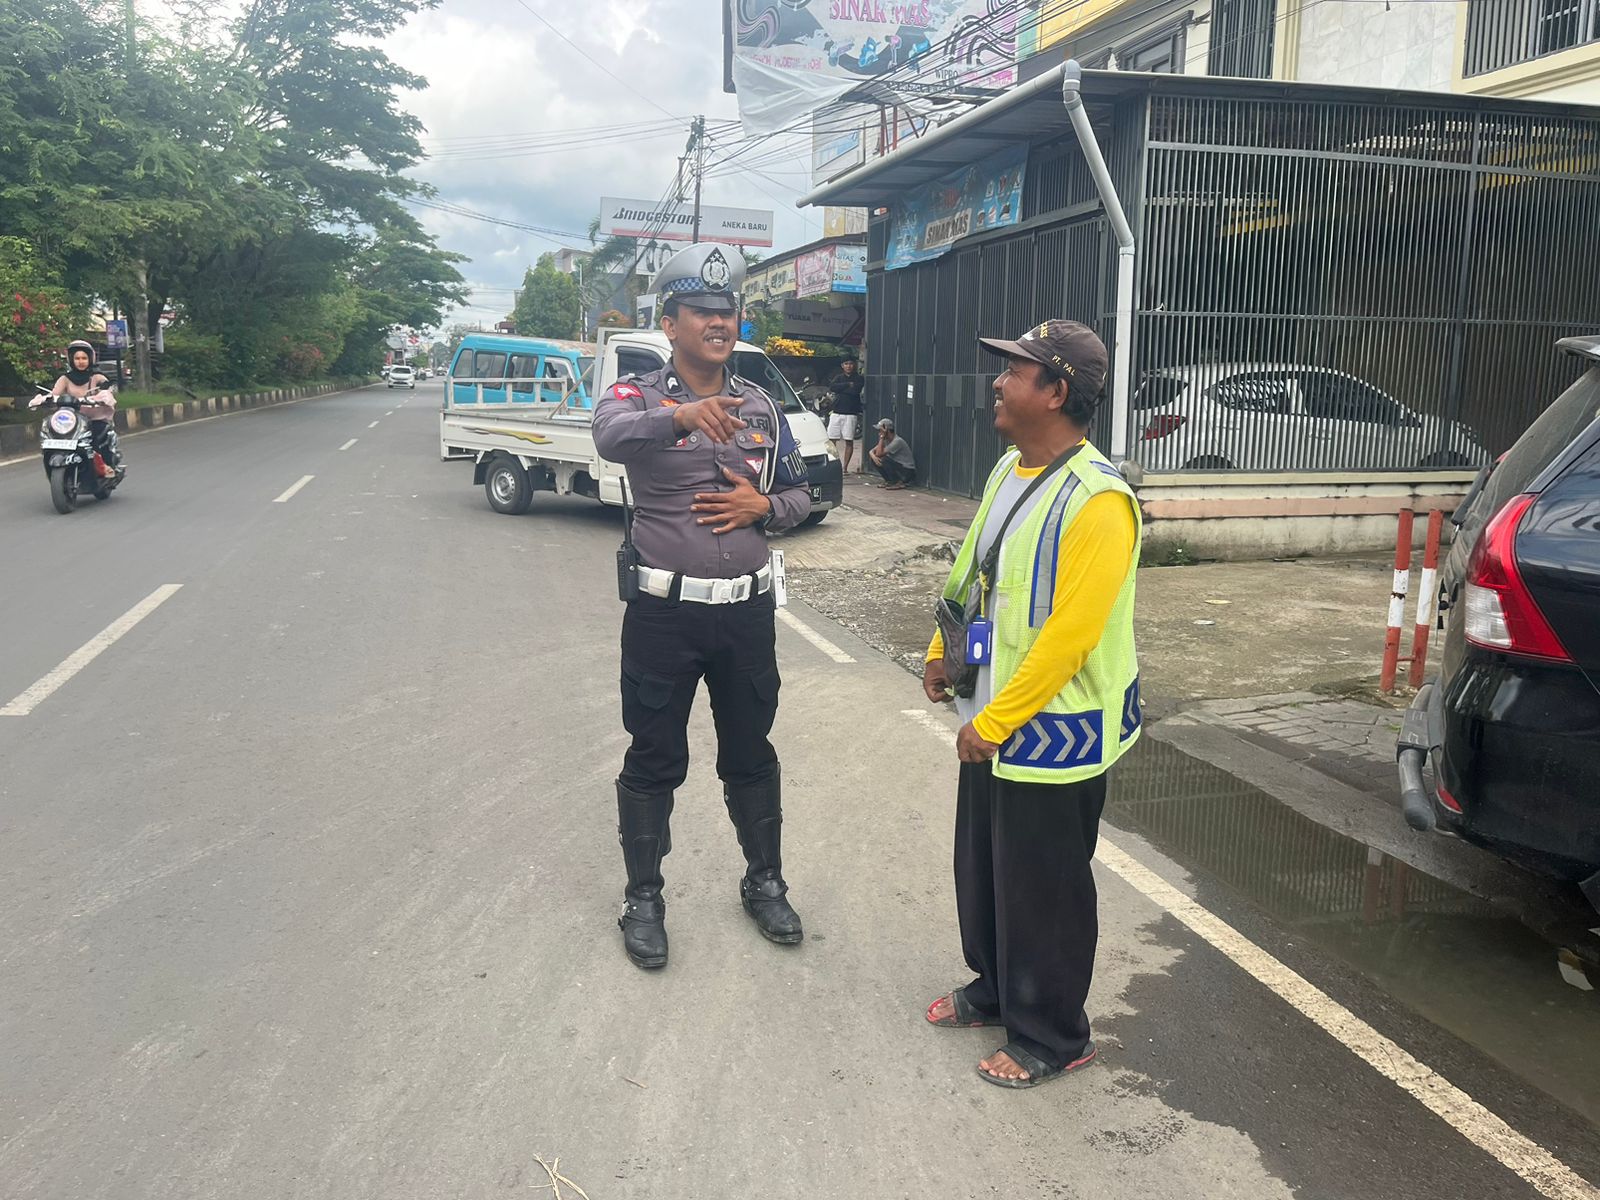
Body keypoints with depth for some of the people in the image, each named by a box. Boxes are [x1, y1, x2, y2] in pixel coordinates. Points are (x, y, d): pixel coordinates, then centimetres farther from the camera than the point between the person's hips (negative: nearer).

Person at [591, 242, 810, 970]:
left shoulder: (761, 406, 7)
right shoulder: (638, 396, -6)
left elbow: (799, 494, 14)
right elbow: (610, 436, -31)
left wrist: (763, 507, -9)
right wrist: (680, 416, -50)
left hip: (747, 610, 4)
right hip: (664, 611, -3)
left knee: (751, 755, 16)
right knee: (654, 762, 8)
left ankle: (764, 883, 33)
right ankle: (643, 898, 25)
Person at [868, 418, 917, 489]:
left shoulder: (897, 441, -24)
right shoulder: (886, 440, 4)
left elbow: (879, 454, -26)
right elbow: (871, 451, 3)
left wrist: (882, 437, -24)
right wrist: (873, 456, -21)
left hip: (908, 471, -8)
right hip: (897, 468, 8)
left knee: (884, 459, -27)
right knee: (876, 460, -3)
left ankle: (898, 483, -14)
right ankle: (889, 481, 7)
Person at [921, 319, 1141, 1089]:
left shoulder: (1096, 500, -24)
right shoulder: (1009, 470, 5)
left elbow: (1070, 635, -26)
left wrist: (995, 722, -21)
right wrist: (942, 652, 11)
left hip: (1053, 730, -9)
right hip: (991, 720, 9)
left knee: (1043, 889, 7)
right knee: (980, 867, 22)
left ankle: (1051, 1036, 27)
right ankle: (995, 989, 43)